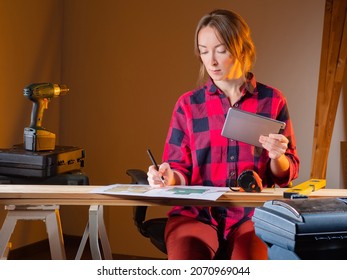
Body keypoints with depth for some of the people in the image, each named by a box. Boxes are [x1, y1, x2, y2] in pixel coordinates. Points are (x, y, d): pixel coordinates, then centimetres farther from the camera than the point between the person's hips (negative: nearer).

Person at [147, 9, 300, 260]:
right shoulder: (188, 104, 7)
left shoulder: (272, 100, 7)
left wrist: (277, 157, -10)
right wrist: (170, 179, -14)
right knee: (184, 257, -31)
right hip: (196, 213, 1)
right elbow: (180, 170, 9)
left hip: (254, 213, 0)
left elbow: (286, 174, 12)